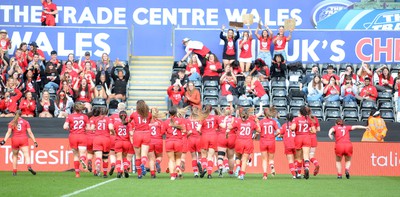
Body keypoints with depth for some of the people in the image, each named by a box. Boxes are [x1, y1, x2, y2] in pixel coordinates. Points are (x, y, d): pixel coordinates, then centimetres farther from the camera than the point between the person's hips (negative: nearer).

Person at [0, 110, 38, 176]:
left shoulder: (12, 123, 9)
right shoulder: (25, 122, 9)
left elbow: (9, 132, -3)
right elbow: (30, 132, 4)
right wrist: (34, 141, 5)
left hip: (15, 140, 1)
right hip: (24, 139, -1)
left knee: (15, 156, 16)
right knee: (26, 155, -13)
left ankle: (14, 171, 13)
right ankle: (29, 166, -38)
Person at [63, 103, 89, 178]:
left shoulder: (69, 116, 0)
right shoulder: (85, 117, 3)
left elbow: (65, 127, -11)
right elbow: (88, 128, 2)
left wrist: (69, 128, 10)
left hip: (73, 136, 0)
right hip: (82, 136, 0)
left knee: (76, 155, 12)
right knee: (82, 154, -2)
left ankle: (77, 173, 13)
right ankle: (82, 159, -39)